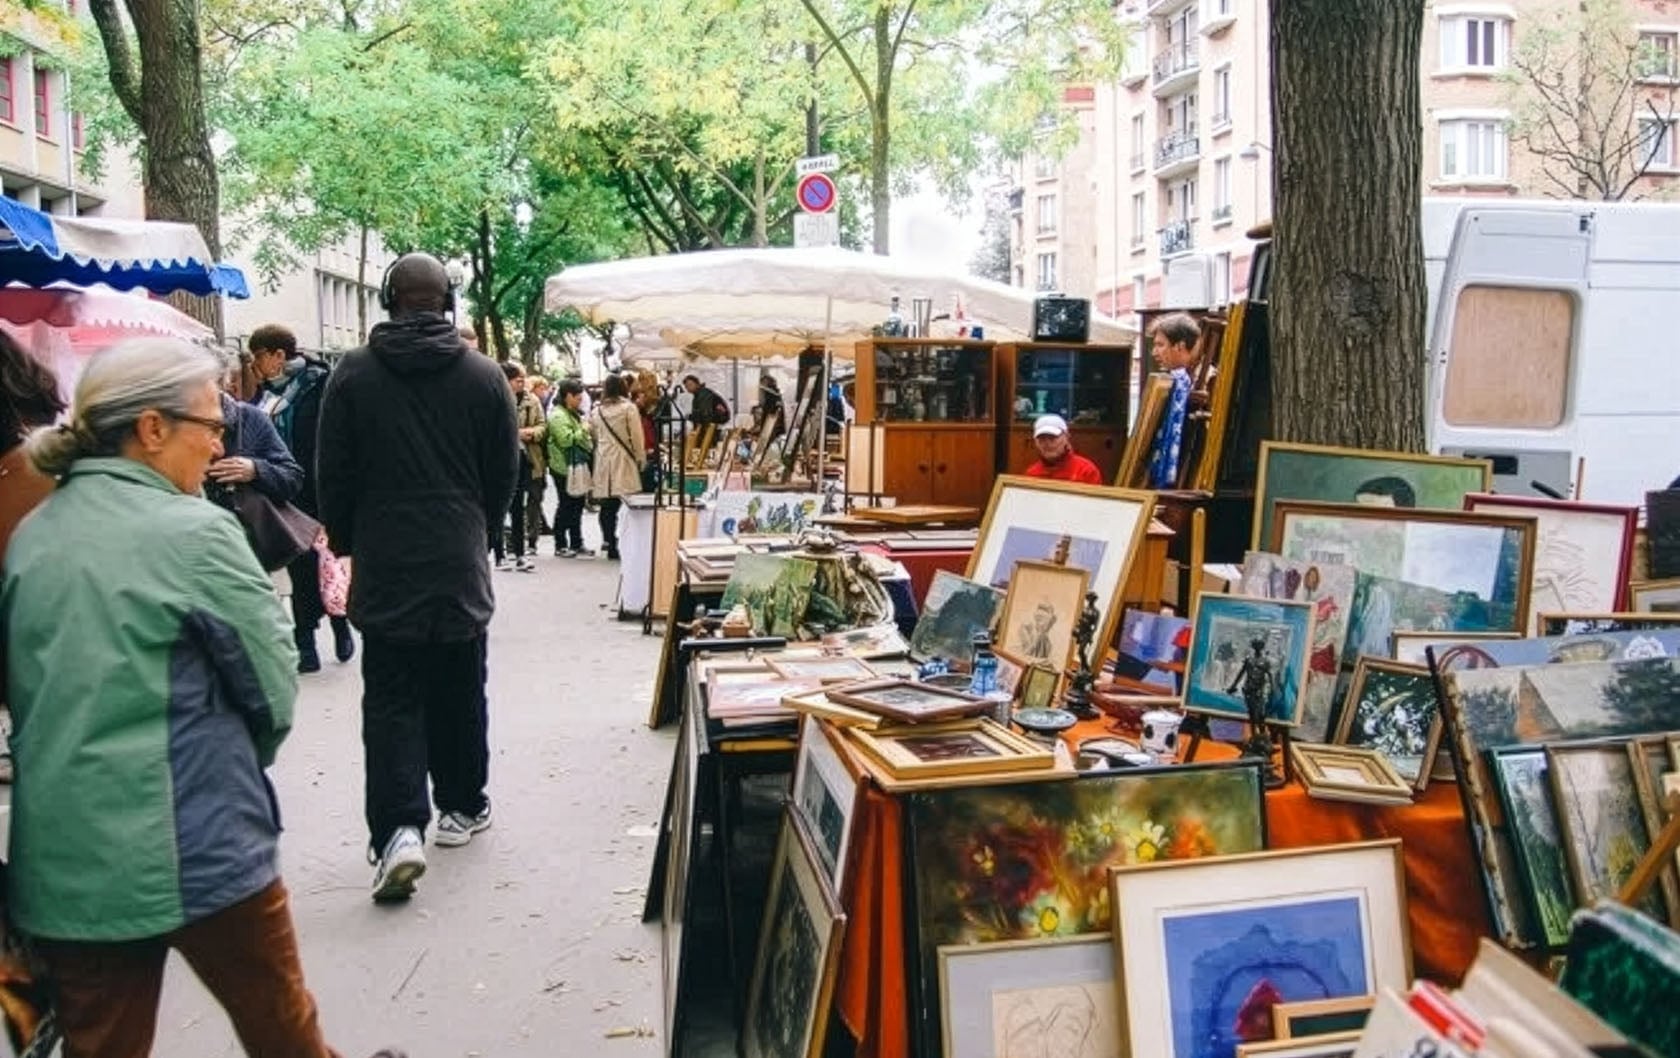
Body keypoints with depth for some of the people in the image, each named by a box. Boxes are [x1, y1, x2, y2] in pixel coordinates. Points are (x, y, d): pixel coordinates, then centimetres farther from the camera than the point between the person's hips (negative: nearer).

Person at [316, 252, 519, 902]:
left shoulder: (353, 374, -3)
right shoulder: (484, 377, -2)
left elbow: (333, 476, 1)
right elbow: (506, 475, 5)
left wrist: (347, 544, 16)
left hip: (383, 569, -1)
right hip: (461, 568, 1)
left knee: (391, 700, 2)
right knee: (459, 694, 15)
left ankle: (398, 829, -12)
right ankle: (462, 806, 28)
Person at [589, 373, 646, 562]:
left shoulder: (596, 411, 8)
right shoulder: (628, 408, -4)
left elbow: (593, 434, 14)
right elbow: (636, 437, -4)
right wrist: (641, 459, 5)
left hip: (603, 462, 4)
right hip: (623, 461, -4)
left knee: (607, 505, 8)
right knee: (625, 505, -3)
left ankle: (608, 541, 12)